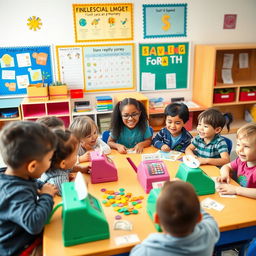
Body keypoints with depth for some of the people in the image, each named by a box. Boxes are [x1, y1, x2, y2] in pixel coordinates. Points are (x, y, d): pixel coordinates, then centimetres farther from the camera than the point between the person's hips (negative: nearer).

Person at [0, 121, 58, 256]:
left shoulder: (18, 178, -5)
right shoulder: (17, 193, -31)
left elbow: (32, 185, 19)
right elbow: (34, 223, -41)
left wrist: (42, 188, -3)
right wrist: (46, 196, -26)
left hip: (28, 238, 8)